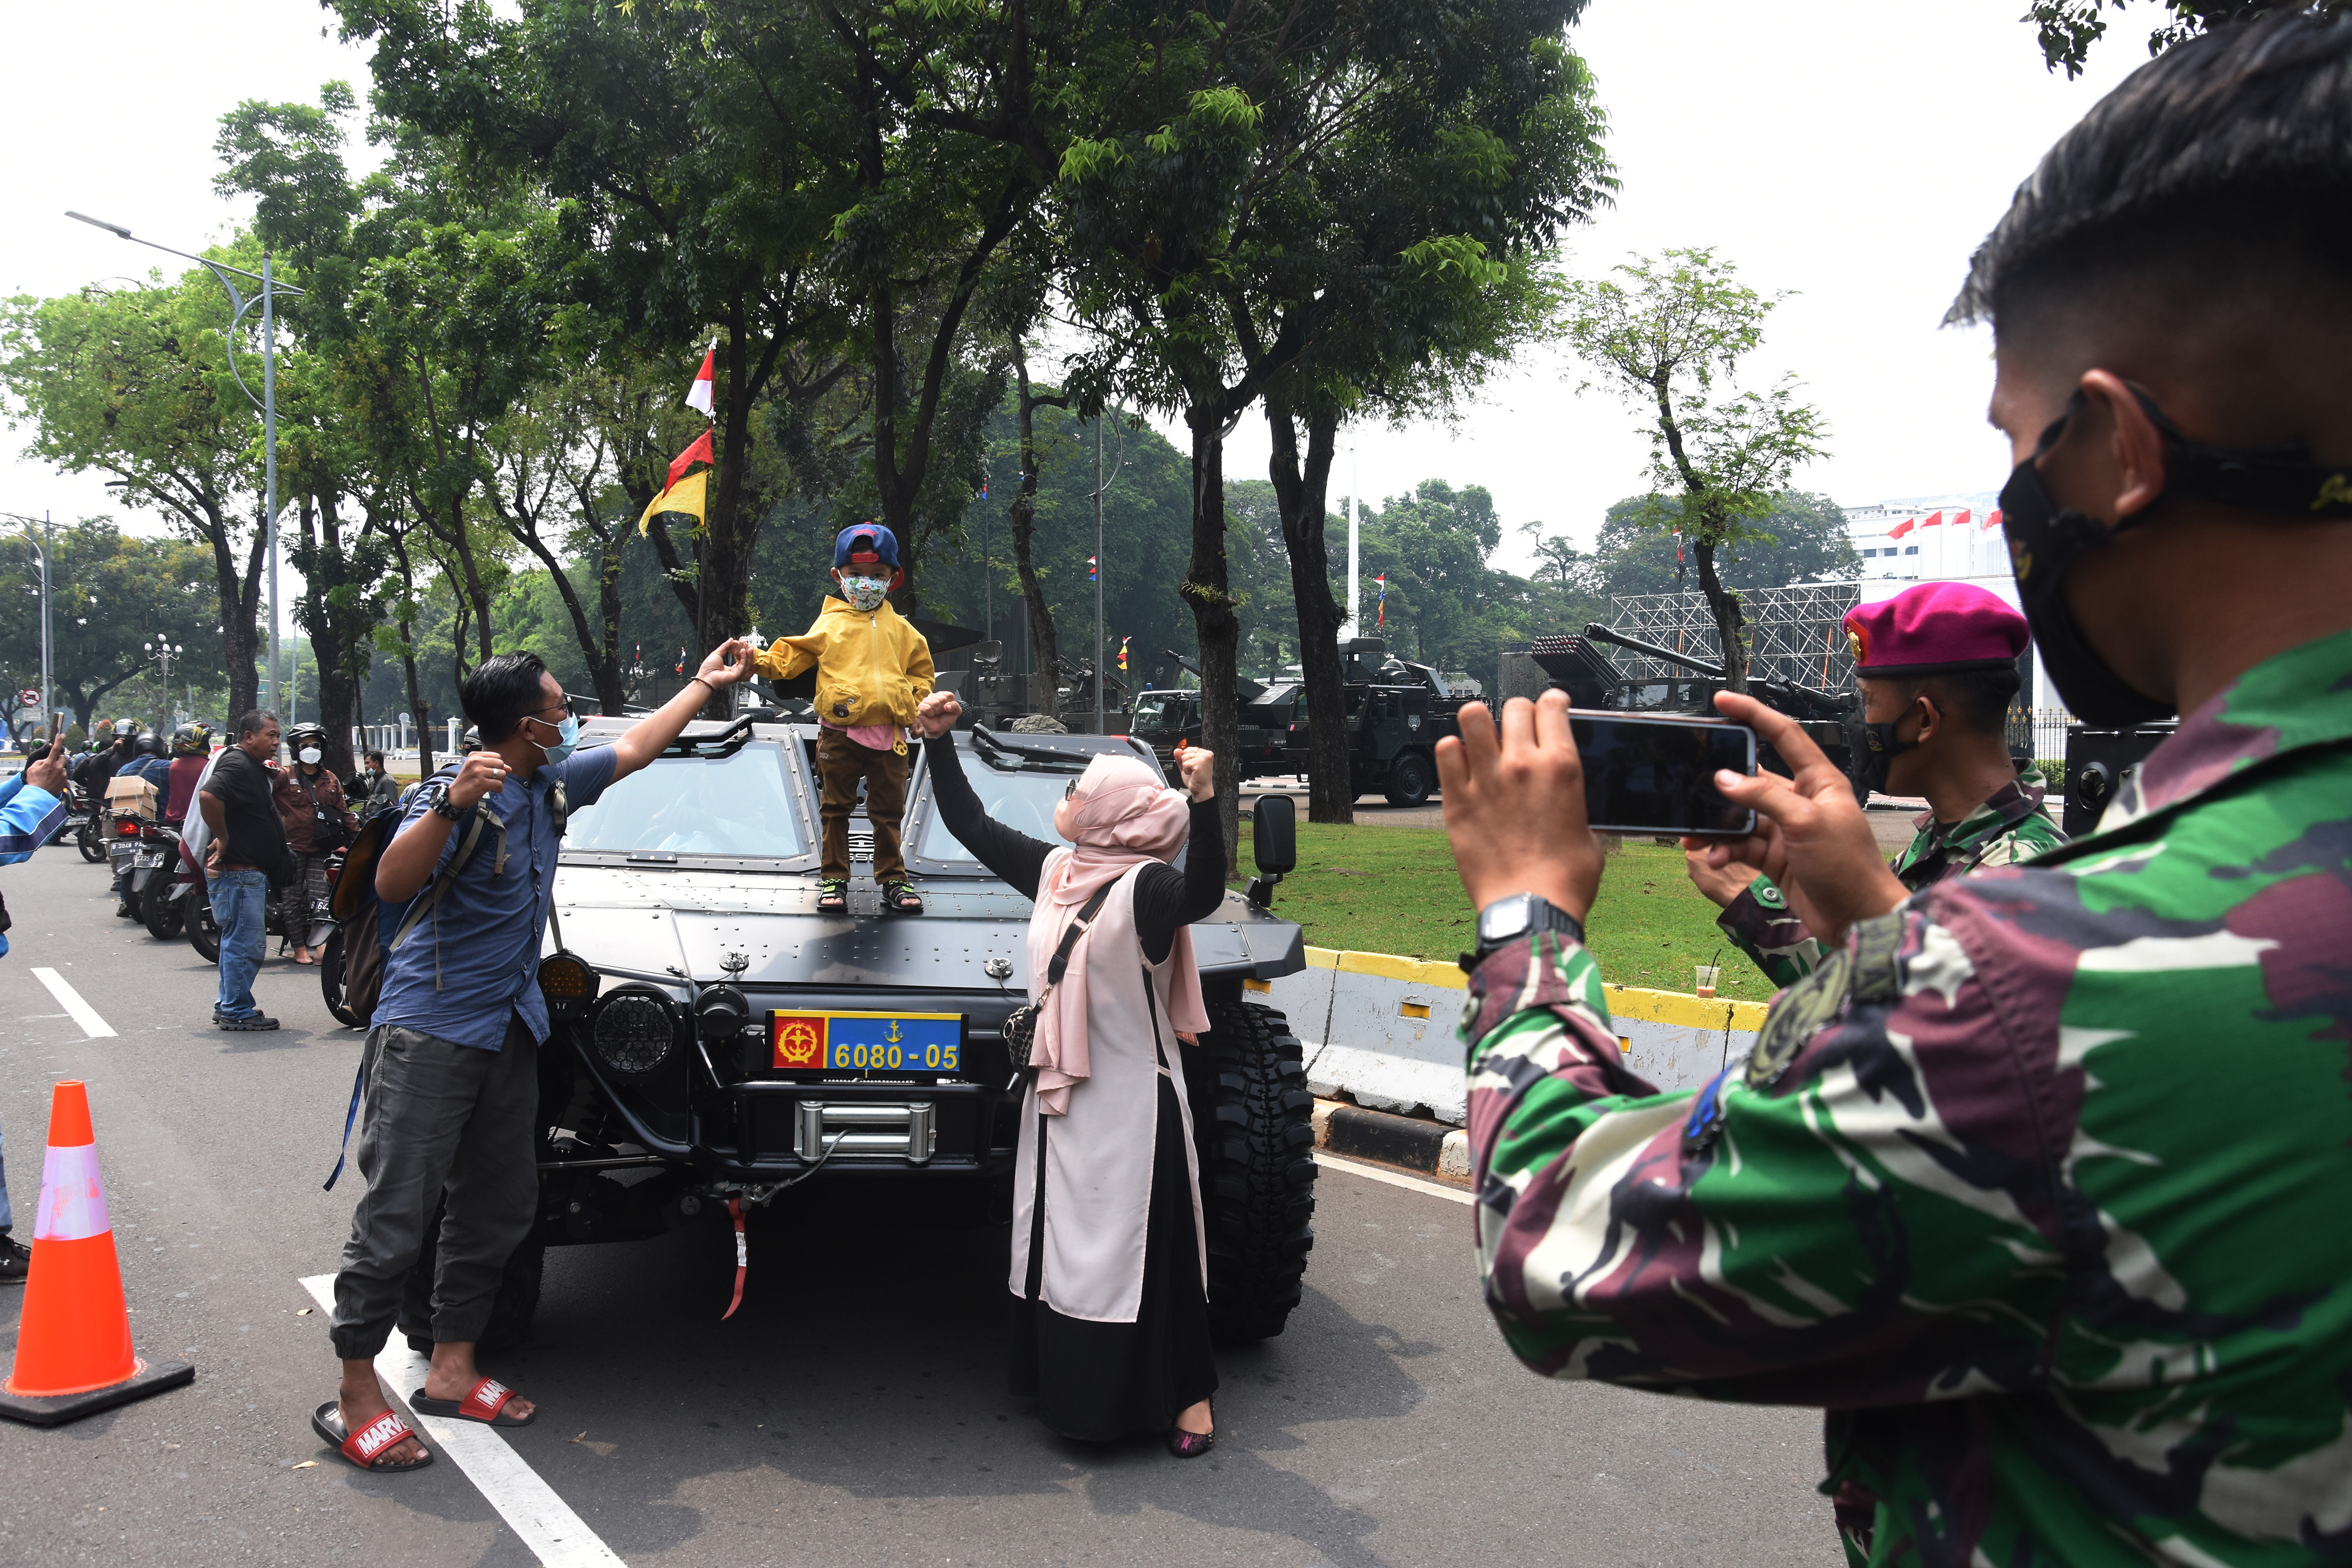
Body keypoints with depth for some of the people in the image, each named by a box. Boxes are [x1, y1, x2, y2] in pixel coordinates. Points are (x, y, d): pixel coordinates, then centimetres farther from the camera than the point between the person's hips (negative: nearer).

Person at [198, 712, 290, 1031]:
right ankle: (236, 1013, 0)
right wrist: (223, 839, -24)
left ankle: (227, 1005, 29)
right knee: (245, 942, -7)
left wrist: (274, 777, 14)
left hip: (252, 871, 11)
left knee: (238, 939, 19)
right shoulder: (237, 764, -16)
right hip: (237, 871, -11)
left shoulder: (256, 767, 17)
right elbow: (208, 795, -33)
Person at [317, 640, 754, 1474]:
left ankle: (451, 1371, 22)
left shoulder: (551, 787, 8)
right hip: (429, 1031, -8)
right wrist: (451, 804, -40)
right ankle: (354, 1397, 3)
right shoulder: (458, 793, -15)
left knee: (500, 1204, 11)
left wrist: (706, 684, 29)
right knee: (397, 1213, -7)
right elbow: (392, 885, -27)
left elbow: (634, 747, 23)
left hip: (506, 1031, 8)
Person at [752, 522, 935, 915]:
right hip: (840, 733, -1)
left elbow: (921, 670, 19)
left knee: (888, 811, 8)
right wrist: (757, 659, -16)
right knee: (835, 809, 6)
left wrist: (916, 703, 4)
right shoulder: (830, 624, 3)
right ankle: (834, 879, 15)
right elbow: (788, 658, 0)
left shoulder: (900, 629, 11)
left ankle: (893, 879, 18)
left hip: (889, 734, 2)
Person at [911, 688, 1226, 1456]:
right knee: (1061, 1241, 14)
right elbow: (970, 825, 16)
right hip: (1061, 1094, 8)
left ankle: (1187, 1393, 13)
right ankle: (1078, 1390, 28)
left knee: (1144, 1244, -1)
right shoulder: (1052, 870, 7)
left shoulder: (1144, 887, -16)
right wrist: (939, 740, 13)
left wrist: (1204, 801, -49)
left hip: (1131, 1100, -8)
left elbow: (1202, 894, -37)